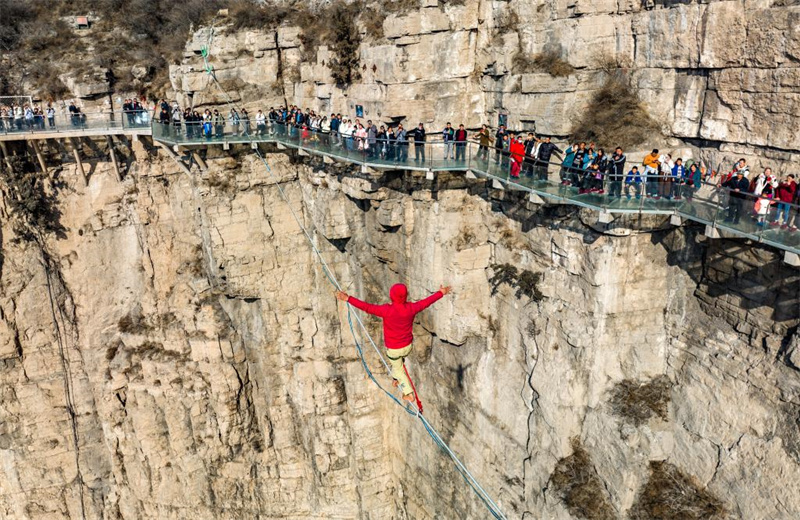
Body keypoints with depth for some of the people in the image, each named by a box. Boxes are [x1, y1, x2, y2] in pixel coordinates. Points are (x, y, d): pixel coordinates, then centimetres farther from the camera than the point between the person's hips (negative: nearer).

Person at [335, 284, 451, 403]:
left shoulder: (387, 310, -33)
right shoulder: (411, 308, -21)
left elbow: (367, 307, -32)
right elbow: (427, 302, -6)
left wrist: (348, 298, -28)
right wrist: (441, 293, 11)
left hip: (393, 349, -3)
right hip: (408, 346, 3)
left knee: (399, 369, 24)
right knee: (399, 361, 36)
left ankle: (409, 394, 33)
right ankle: (396, 380, 59)